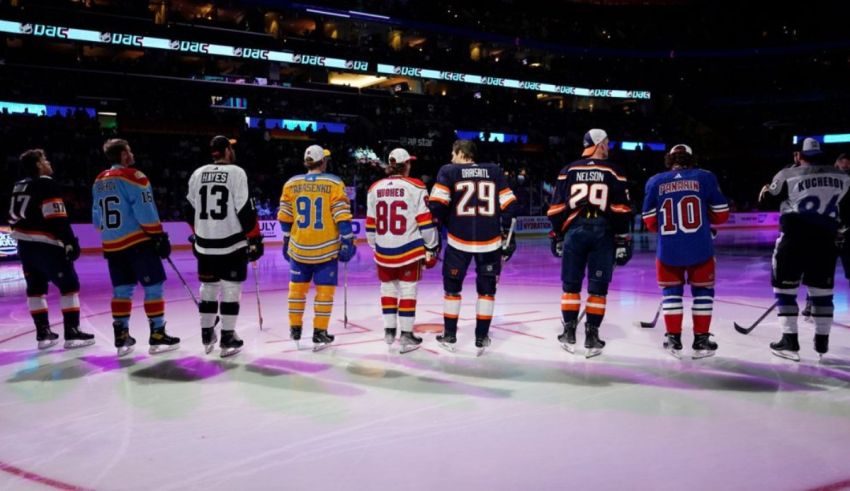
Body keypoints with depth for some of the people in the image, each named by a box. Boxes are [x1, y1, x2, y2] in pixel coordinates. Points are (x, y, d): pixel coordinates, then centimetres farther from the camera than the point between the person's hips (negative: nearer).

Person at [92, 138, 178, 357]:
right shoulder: (133, 177, -10)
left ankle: (121, 337, 14)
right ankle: (157, 335, -1)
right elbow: (146, 213, -16)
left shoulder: (99, 181, 14)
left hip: (112, 245, 8)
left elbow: (97, 217, 19)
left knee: (121, 290, 13)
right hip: (138, 242, -8)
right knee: (153, 287, -1)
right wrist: (159, 236, -11)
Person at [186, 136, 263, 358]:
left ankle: (207, 336, 25)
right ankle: (227, 339, 5)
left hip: (205, 245, 5)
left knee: (208, 287, 15)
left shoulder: (198, 174, 7)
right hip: (232, 244, -5)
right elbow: (245, 210, -13)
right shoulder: (236, 172, -10)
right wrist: (255, 240, -7)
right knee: (230, 290, 2)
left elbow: (191, 209, 13)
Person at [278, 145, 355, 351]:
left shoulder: (291, 184, 3)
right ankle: (319, 333, 7)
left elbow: (285, 218, 7)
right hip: (325, 248, -3)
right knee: (325, 290, 5)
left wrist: (287, 242, 19)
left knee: (297, 287, 16)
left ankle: (295, 329, 25)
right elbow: (342, 216, -11)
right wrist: (347, 242, -6)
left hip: (299, 248, 3)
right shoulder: (334, 183, -7)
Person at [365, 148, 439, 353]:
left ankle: (389, 331, 23)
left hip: (383, 250, 4)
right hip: (409, 249, -4)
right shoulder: (415, 187, -8)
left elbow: (370, 224, 10)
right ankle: (406, 336, 6)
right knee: (407, 290, 4)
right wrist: (431, 248, 1)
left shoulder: (375, 188, 5)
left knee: (387, 288, 18)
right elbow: (425, 221, -8)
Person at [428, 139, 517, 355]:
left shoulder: (448, 171, 1)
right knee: (487, 289, 15)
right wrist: (507, 236, 11)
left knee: (452, 286, 15)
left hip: (459, 240, -1)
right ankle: (481, 338, 17)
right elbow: (509, 205, 4)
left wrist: (446, 221, 10)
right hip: (490, 240, 2)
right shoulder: (494, 171, 9)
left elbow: (436, 204, -9)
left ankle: (449, 336, 21)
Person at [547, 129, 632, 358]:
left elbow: (557, 206, 6)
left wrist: (557, 235, 13)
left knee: (571, 285, 11)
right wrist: (623, 239, 3)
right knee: (598, 288, 5)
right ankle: (591, 337, 7)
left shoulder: (568, 171, 8)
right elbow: (620, 209, -1)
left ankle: (569, 334, 15)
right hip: (603, 232, -1)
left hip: (574, 230, 2)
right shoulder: (613, 172, 3)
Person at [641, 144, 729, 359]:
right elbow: (721, 214, 5)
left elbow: (650, 221, 6)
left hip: (668, 250, 1)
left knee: (671, 291, 18)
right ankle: (701, 340, 18)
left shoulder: (655, 182, 5)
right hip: (700, 248, -1)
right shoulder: (705, 178, 2)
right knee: (703, 291, 16)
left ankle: (673, 340, 19)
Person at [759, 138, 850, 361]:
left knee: (785, 287, 5)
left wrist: (764, 193, 26)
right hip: (825, 241, 4)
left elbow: (767, 202, 6)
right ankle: (822, 342, 20)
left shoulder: (788, 175, -1)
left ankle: (789, 342, 0)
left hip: (794, 238, -4)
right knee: (822, 290, 15)